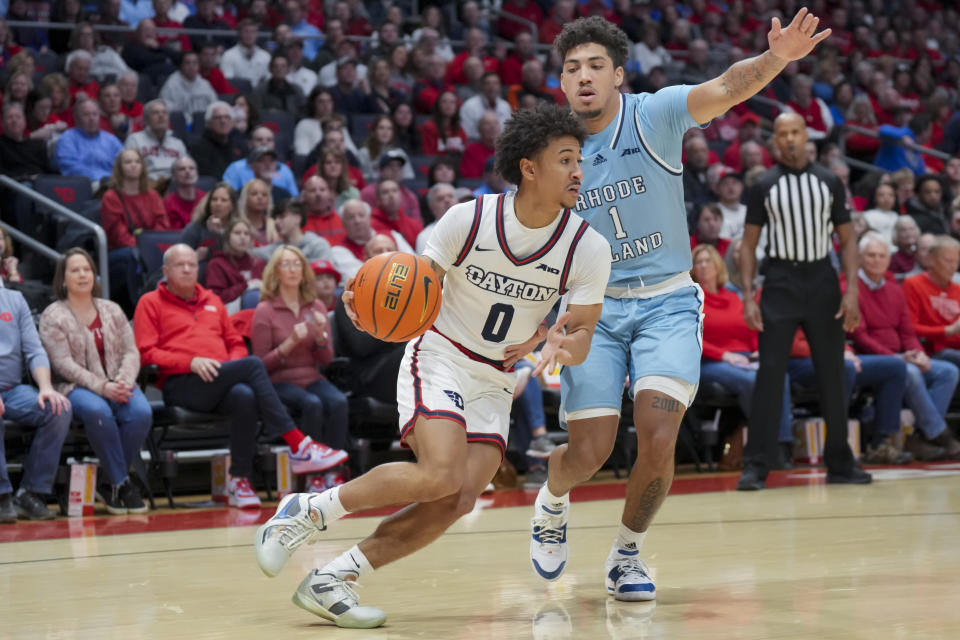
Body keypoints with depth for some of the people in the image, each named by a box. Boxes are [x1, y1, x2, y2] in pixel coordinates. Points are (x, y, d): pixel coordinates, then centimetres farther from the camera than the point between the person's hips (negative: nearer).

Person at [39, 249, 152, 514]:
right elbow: (64, 364, -8)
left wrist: (124, 381, -12)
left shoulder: (112, 310, 17)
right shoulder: (53, 316, 3)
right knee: (98, 411, -38)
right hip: (76, 387, -4)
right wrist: (102, 387, -19)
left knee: (141, 412, -29)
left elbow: (131, 352, 10)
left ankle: (111, 483, -14)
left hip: (117, 385, 4)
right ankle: (122, 482, -24)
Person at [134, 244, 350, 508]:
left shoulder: (212, 301, 28)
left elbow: (236, 343, 28)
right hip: (181, 385, -5)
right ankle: (298, 446, -31)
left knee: (245, 396, -35)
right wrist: (191, 362, -14)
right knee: (253, 365, -29)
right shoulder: (150, 303, 11)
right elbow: (145, 353, -1)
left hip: (220, 384, 5)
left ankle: (240, 481, -30)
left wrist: (233, 364, 3)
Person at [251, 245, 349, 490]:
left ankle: (332, 473, -27)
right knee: (312, 404, -34)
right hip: (280, 382, -4)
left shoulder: (316, 307, 11)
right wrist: (290, 343, -17)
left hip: (312, 378, 4)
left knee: (338, 401, -29)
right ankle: (314, 475, -27)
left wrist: (320, 335, -9)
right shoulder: (265, 311, -1)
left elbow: (326, 359, 11)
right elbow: (262, 364, -4)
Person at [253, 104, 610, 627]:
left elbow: (582, 333, -3)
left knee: (459, 501, -15)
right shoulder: (468, 220, -14)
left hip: (496, 382, 4)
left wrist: (562, 345, -27)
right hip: (438, 357, -4)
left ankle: (332, 581, -5)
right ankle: (308, 511, -6)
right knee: (440, 476, -26)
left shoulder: (588, 249, -9)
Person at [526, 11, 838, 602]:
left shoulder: (655, 115, -8)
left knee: (658, 441, -16)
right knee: (589, 453, -5)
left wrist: (776, 58, -47)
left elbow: (726, 89, -27)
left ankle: (627, 555, 10)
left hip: (666, 303, -1)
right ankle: (552, 500, 33)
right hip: (592, 309, 1)